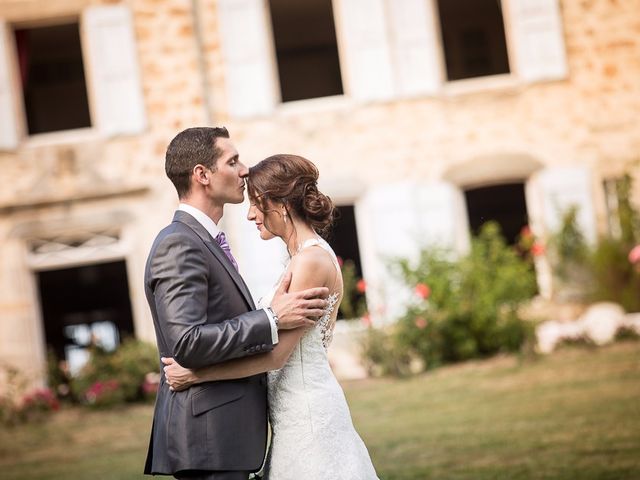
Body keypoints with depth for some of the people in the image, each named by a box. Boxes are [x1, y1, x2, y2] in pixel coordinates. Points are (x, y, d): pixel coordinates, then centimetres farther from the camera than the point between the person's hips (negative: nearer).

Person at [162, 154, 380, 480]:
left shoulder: (310, 260, -17)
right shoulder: (309, 255, 13)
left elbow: (275, 354, -20)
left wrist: (195, 374, -18)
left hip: (307, 413, -9)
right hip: (298, 415, 9)